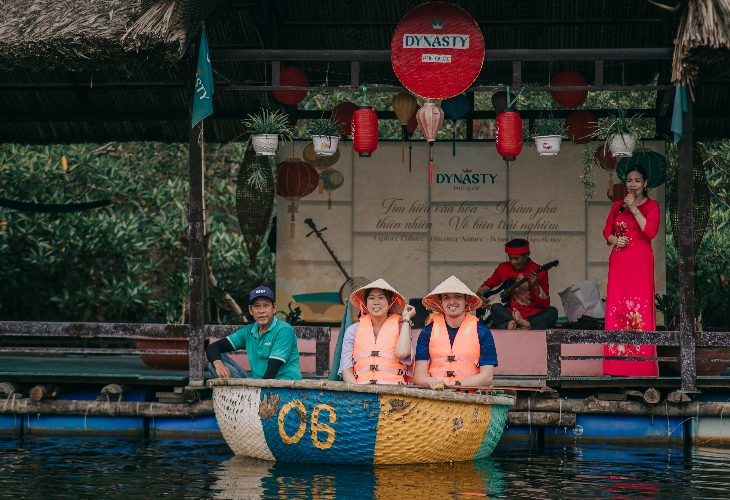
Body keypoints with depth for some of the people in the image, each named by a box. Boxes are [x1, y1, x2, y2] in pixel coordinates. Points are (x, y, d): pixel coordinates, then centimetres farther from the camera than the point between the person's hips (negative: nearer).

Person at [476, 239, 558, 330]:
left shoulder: (539, 271, 0)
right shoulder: (503, 268, 8)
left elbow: (545, 304, -4)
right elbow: (489, 284, 27)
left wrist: (536, 286, -21)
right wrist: (479, 294, 6)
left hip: (533, 316, -1)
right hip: (508, 314, 1)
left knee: (552, 312, -30)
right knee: (495, 307, -29)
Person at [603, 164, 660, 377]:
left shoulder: (651, 205, 2)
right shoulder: (617, 205, 13)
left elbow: (651, 231, -13)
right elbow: (607, 231, 17)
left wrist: (634, 209, -13)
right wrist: (614, 240, -4)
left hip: (641, 263, -4)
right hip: (619, 262, 4)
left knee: (641, 308, -7)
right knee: (617, 307, -1)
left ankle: (642, 366, -3)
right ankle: (618, 364, 4)